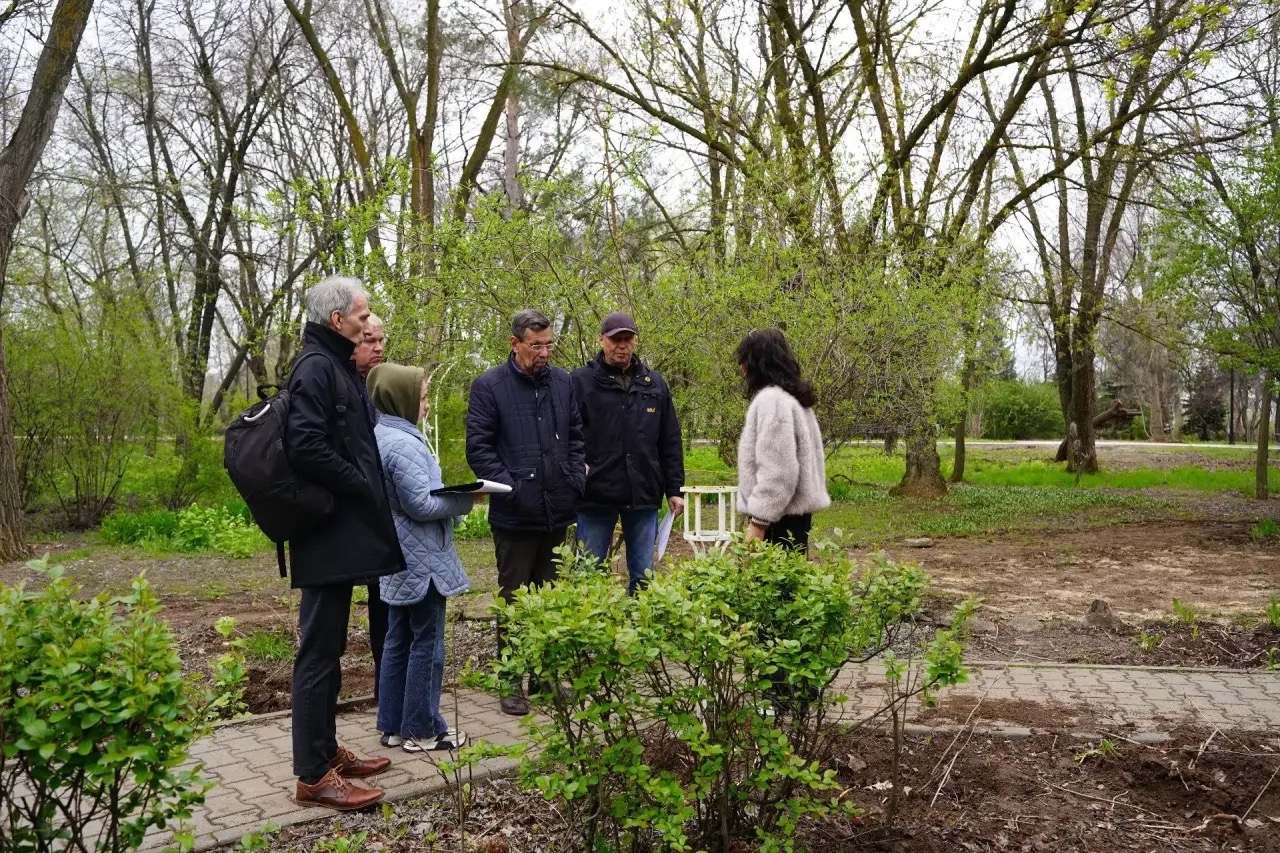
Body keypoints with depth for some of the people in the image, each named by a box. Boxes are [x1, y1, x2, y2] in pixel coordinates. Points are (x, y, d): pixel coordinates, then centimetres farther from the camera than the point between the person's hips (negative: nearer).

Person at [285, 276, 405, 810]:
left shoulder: (337, 367, 16)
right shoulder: (316, 369, -14)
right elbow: (306, 447, -26)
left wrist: (369, 493, 10)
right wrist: (362, 487, -15)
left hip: (341, 532, 10)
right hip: (329, 534, -10)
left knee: (328, 648, 16)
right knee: (319, 651, -3)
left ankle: (326, 751, 27)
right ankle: (312, 775, 5)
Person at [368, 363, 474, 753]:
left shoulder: (380, 436, 10)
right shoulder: (403, 443, -21)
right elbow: (420, 505, -20)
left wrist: (450, 498, 12)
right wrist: (463, 500, -9)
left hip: (398, 560, 10)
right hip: (420, 559, -10)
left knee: (398, 641, 14)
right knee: (426, 643, 1)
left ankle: (393, 725, 22)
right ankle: (421, 729, 10)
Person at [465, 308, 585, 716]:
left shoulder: (563, 381, 7)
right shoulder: (489, 385, -5)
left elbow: (576, 436, 14)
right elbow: (478, 448, -7)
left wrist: (576, 479, 1)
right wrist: (510, 488, -15)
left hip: (557, 512, 4)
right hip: (515, 515, -4)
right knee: (513, 599, 6)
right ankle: (511, 682, 16)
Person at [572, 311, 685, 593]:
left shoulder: (655, 384, 11)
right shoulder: (581, 382, 0)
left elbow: (670, 442, 12)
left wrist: (674, 489, 10)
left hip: (644, 495, 3)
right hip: (595, 494, -3)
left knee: (643, 576, 10)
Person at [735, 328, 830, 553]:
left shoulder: (771, 400, -15)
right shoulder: (790, 397, 15)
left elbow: (777, 471, -21)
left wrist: (758, 521, -19)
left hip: (779, 518, -10)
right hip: (791, 514, 10)